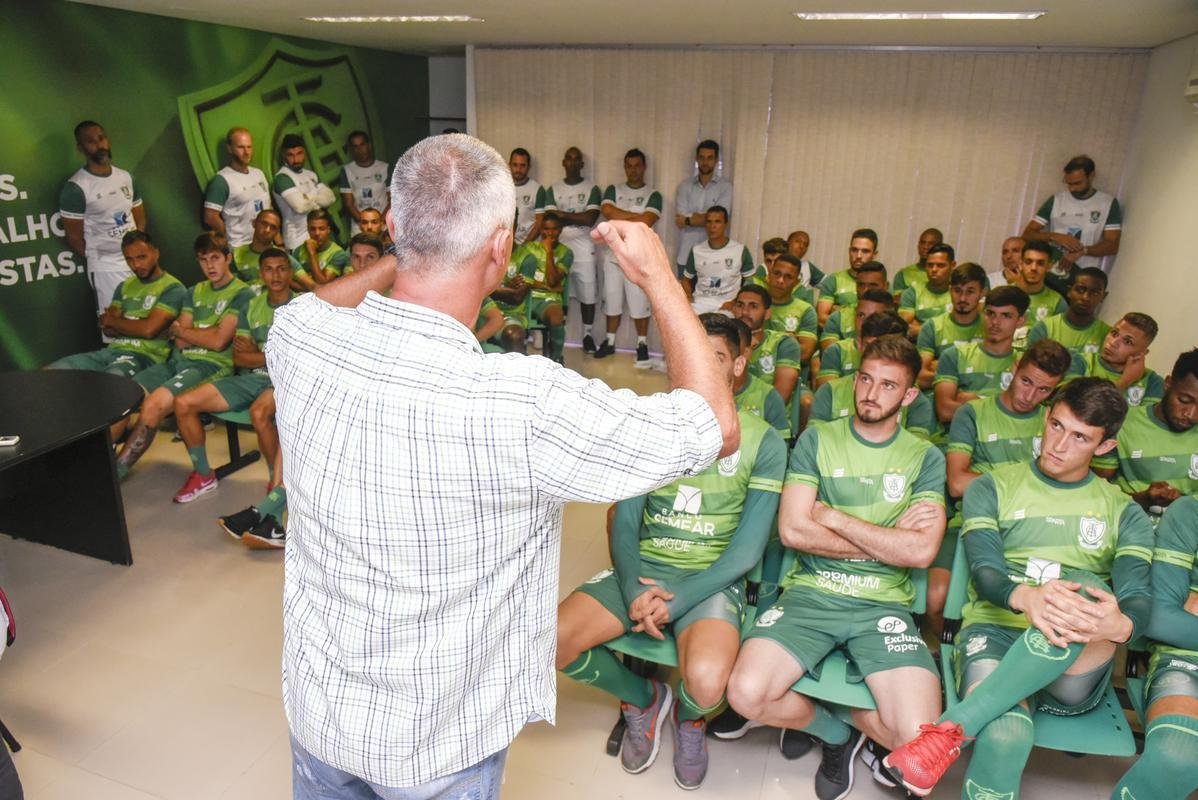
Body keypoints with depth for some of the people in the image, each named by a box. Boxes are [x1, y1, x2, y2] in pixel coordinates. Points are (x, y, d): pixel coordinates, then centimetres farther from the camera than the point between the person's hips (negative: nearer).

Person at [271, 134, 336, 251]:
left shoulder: (311, 174, 14)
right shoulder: (282, 178, -11)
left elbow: (330, 197, 3)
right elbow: (300, 206, -23)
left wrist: (309, 198, -13)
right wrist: (319, 202, -4)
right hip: (298, 241, -7)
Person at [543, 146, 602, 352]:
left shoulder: (592, 188, 2)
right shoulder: (553, 189, 8)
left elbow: (591, 219, -12)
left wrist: (563, 215, -10)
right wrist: (578, 218, -13)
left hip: (584, 250, -1)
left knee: (587, 294, 2)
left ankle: (588, 335, 15)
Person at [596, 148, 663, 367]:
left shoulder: (653, 195, 0)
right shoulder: (613, 190, 8)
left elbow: (647, 222, -16)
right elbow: (607, 211, -11)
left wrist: (619, 220, -9)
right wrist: (636, 216, -13)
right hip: (613, 255, 3)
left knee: (639, 303, -1)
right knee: (612, 300, 11)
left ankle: (642, 345, 10)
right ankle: (610, 342, 22)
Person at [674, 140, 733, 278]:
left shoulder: (725, 186, 1)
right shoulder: (685, 185, 6)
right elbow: (680, 220, -6)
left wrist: (689, 219, -9)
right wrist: (708, 216, -8)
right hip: (686, 254, 2)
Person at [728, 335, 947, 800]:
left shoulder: (925, 459, 7)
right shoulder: (817, 439, 5)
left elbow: (921, 551, -8)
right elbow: (793, 529, -6)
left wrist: (835, 517, -7)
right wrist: (888, 541, -5)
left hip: (884, 604, 0)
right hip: (810, 593, 0)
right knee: (746, 694, -22)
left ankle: (836, 717, 16)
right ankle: (835, 731, 12)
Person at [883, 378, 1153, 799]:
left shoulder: (1124, 512, 14)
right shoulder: (992, 488, 9)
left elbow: (1138, 597, -2)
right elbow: (984, 572, -5)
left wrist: (1122, 624, -28)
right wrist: (1024, 597, -30)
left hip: (1079, 667, 2)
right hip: (995, 628, -2)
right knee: (1005, 734, -40)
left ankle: (951, 726, -38)